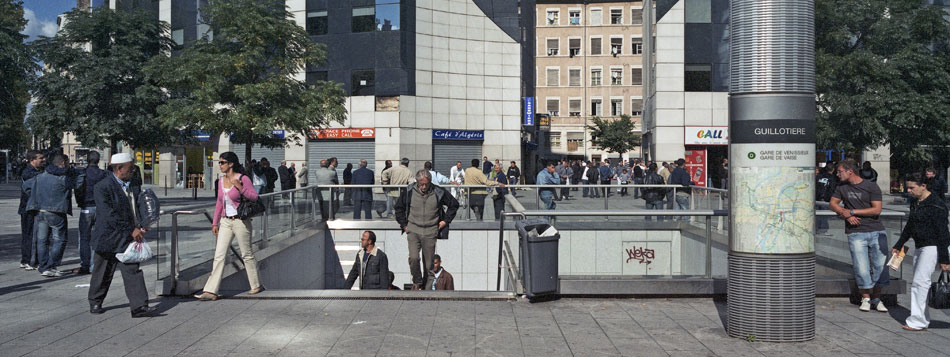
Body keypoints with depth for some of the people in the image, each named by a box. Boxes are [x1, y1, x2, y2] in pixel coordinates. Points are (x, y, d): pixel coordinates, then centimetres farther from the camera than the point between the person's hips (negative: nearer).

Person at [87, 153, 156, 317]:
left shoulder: (133, 186, 9)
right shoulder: (103, 187, -13)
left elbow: (138, 209, 16)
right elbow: (109, 216, -19)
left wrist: (141, 227, -3)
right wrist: (131, 230, -20)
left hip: (127, 239, 5)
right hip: (107, 239, -5)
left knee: (133, 270, -4)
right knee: (102, 274, 11)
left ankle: (139, 306, -7)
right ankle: (95, 302, 32)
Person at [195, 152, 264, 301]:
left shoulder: (243, 178, -9)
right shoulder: (221, 181, 10)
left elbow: (254, 197, -16)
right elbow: (219, 203, 16)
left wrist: (239, 187, -26)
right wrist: (215, 222, 14)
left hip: (240, 221, -6)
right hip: (225, 222, 6)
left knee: (246, 254, 5)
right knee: (219, 255, 0)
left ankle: (257, 285, 22)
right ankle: (211, 291, 0)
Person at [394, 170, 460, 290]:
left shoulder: (438, 192, -4)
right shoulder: (409, 191, -2)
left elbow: (454, 205, 11)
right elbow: (399, 208, 13)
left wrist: (445, 220, 6)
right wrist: (404, 224, 7)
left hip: (430, 232, 0)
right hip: (413, 230, 0)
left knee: (429, 264, 4)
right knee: (413, 258, -16)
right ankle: (417, 282, 7)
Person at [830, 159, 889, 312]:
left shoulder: (871, 187, -2)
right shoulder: (842, 187, 10)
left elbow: (877, 209, -8)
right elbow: (833, 203, 13)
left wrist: (851, 211, -11)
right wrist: (846, 215, -5)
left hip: (877, 232, -1)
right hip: (856, 233, 1)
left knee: (880, 265, 1)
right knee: (861, 268, -4)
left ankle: (876, 298, 16)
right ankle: (865, 298, 13)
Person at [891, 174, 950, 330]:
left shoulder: (936, 205, -15)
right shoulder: (915, 203, 12)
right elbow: (909, 226, 24)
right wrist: (898, 245, 30)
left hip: (933, 247, -9)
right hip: (920, 247, 9)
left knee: (920, 281, -11)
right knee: (918, 282, 10)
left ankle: (918, 321, -6)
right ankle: (923, 319, 17)